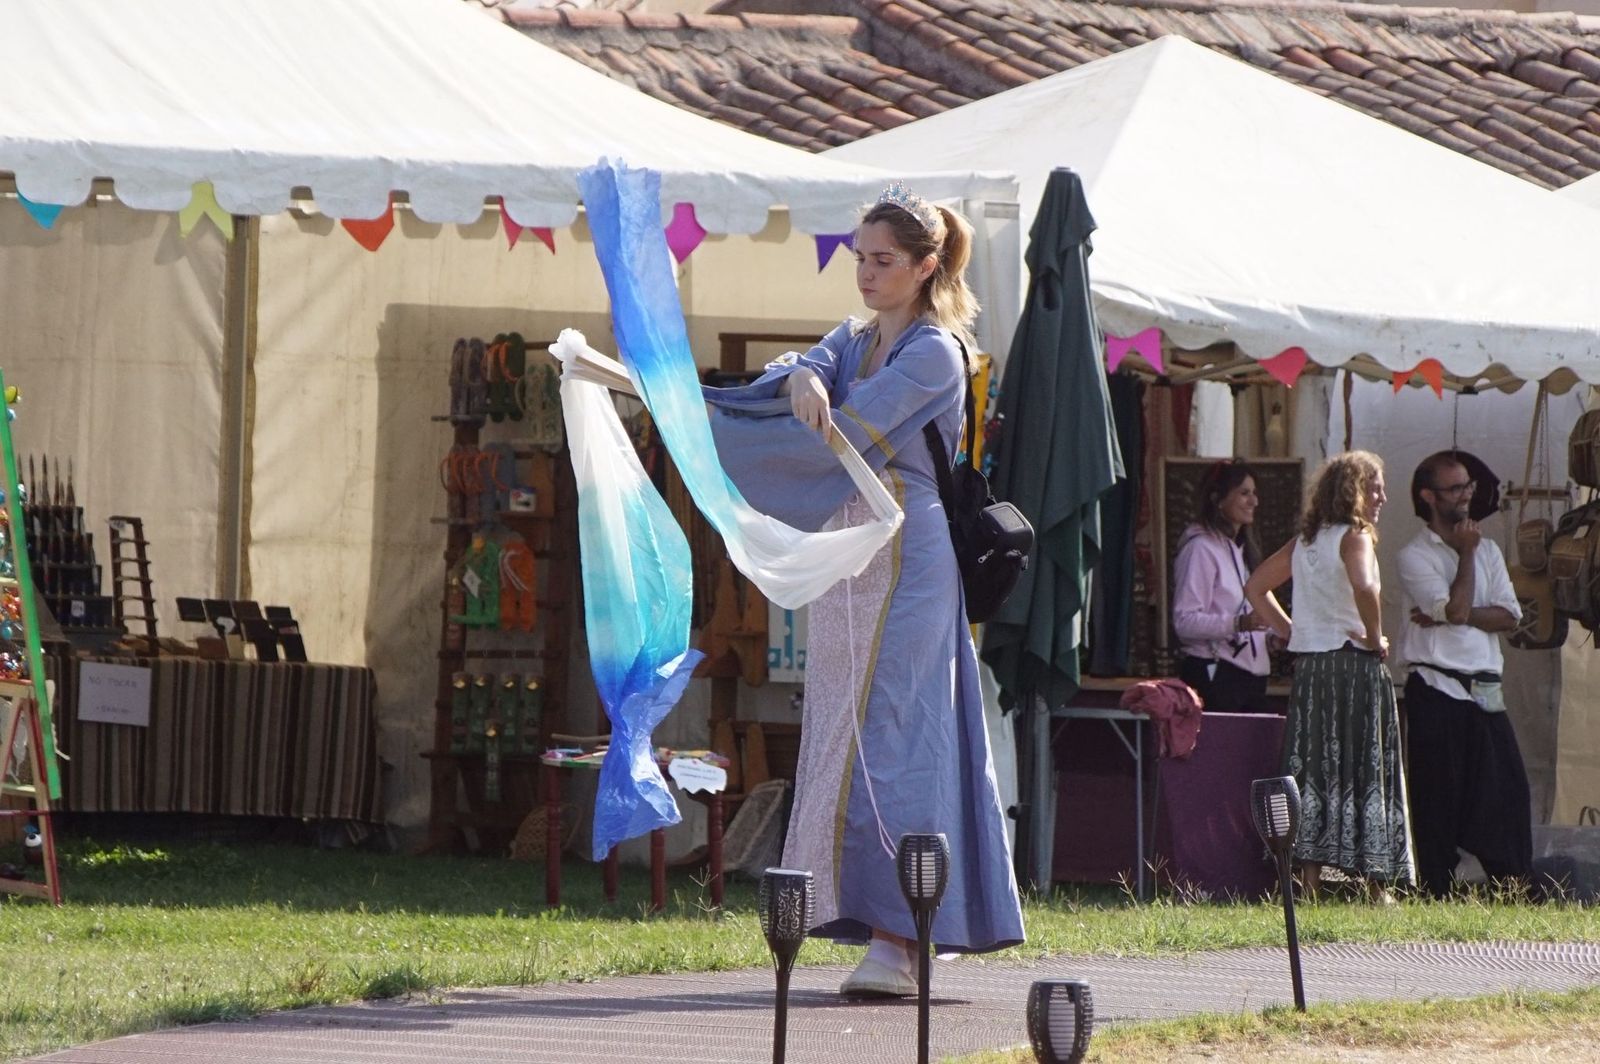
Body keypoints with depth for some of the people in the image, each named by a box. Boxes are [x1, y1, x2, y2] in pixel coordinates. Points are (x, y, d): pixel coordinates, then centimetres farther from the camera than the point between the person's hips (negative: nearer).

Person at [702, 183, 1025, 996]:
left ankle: (896, 943, -16)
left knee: (888, 740, -13)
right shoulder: (854, 340, 17)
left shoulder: (933, 353, -8)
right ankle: (889, 934, 8)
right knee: (848, 739, 5)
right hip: (847, 564, 8)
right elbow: (796, 379, -3)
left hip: (904, 560, -8)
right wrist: (799, 381, -29)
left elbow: (838, 437, -16)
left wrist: (712, 426, -16)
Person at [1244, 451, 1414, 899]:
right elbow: (1364, 586, -29)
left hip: (1308, 669, 6)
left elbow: (1255, 587, 20)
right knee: (1366, 774, -1)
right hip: (1354, 667, -6)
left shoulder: (1304, 542, 13)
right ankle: (1376, 885, 0)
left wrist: (1289, 632, 14)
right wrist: (1374, 637, -16)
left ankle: (1309, 881, 2)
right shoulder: (1354, 537, -9)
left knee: (1315, 772, 7)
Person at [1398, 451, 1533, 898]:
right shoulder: (1415, 556, -1)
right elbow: (1456, 609, -14)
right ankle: (1437, 897, 1)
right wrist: (1466, 554, -3)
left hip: (1485, 691, 5)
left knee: (1508, 790, 0)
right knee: (1438, 801, -3)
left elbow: (1509, 616, 4)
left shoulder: (1487, 551, 16)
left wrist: (1448, 616, -9)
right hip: (1437, 690, -5)